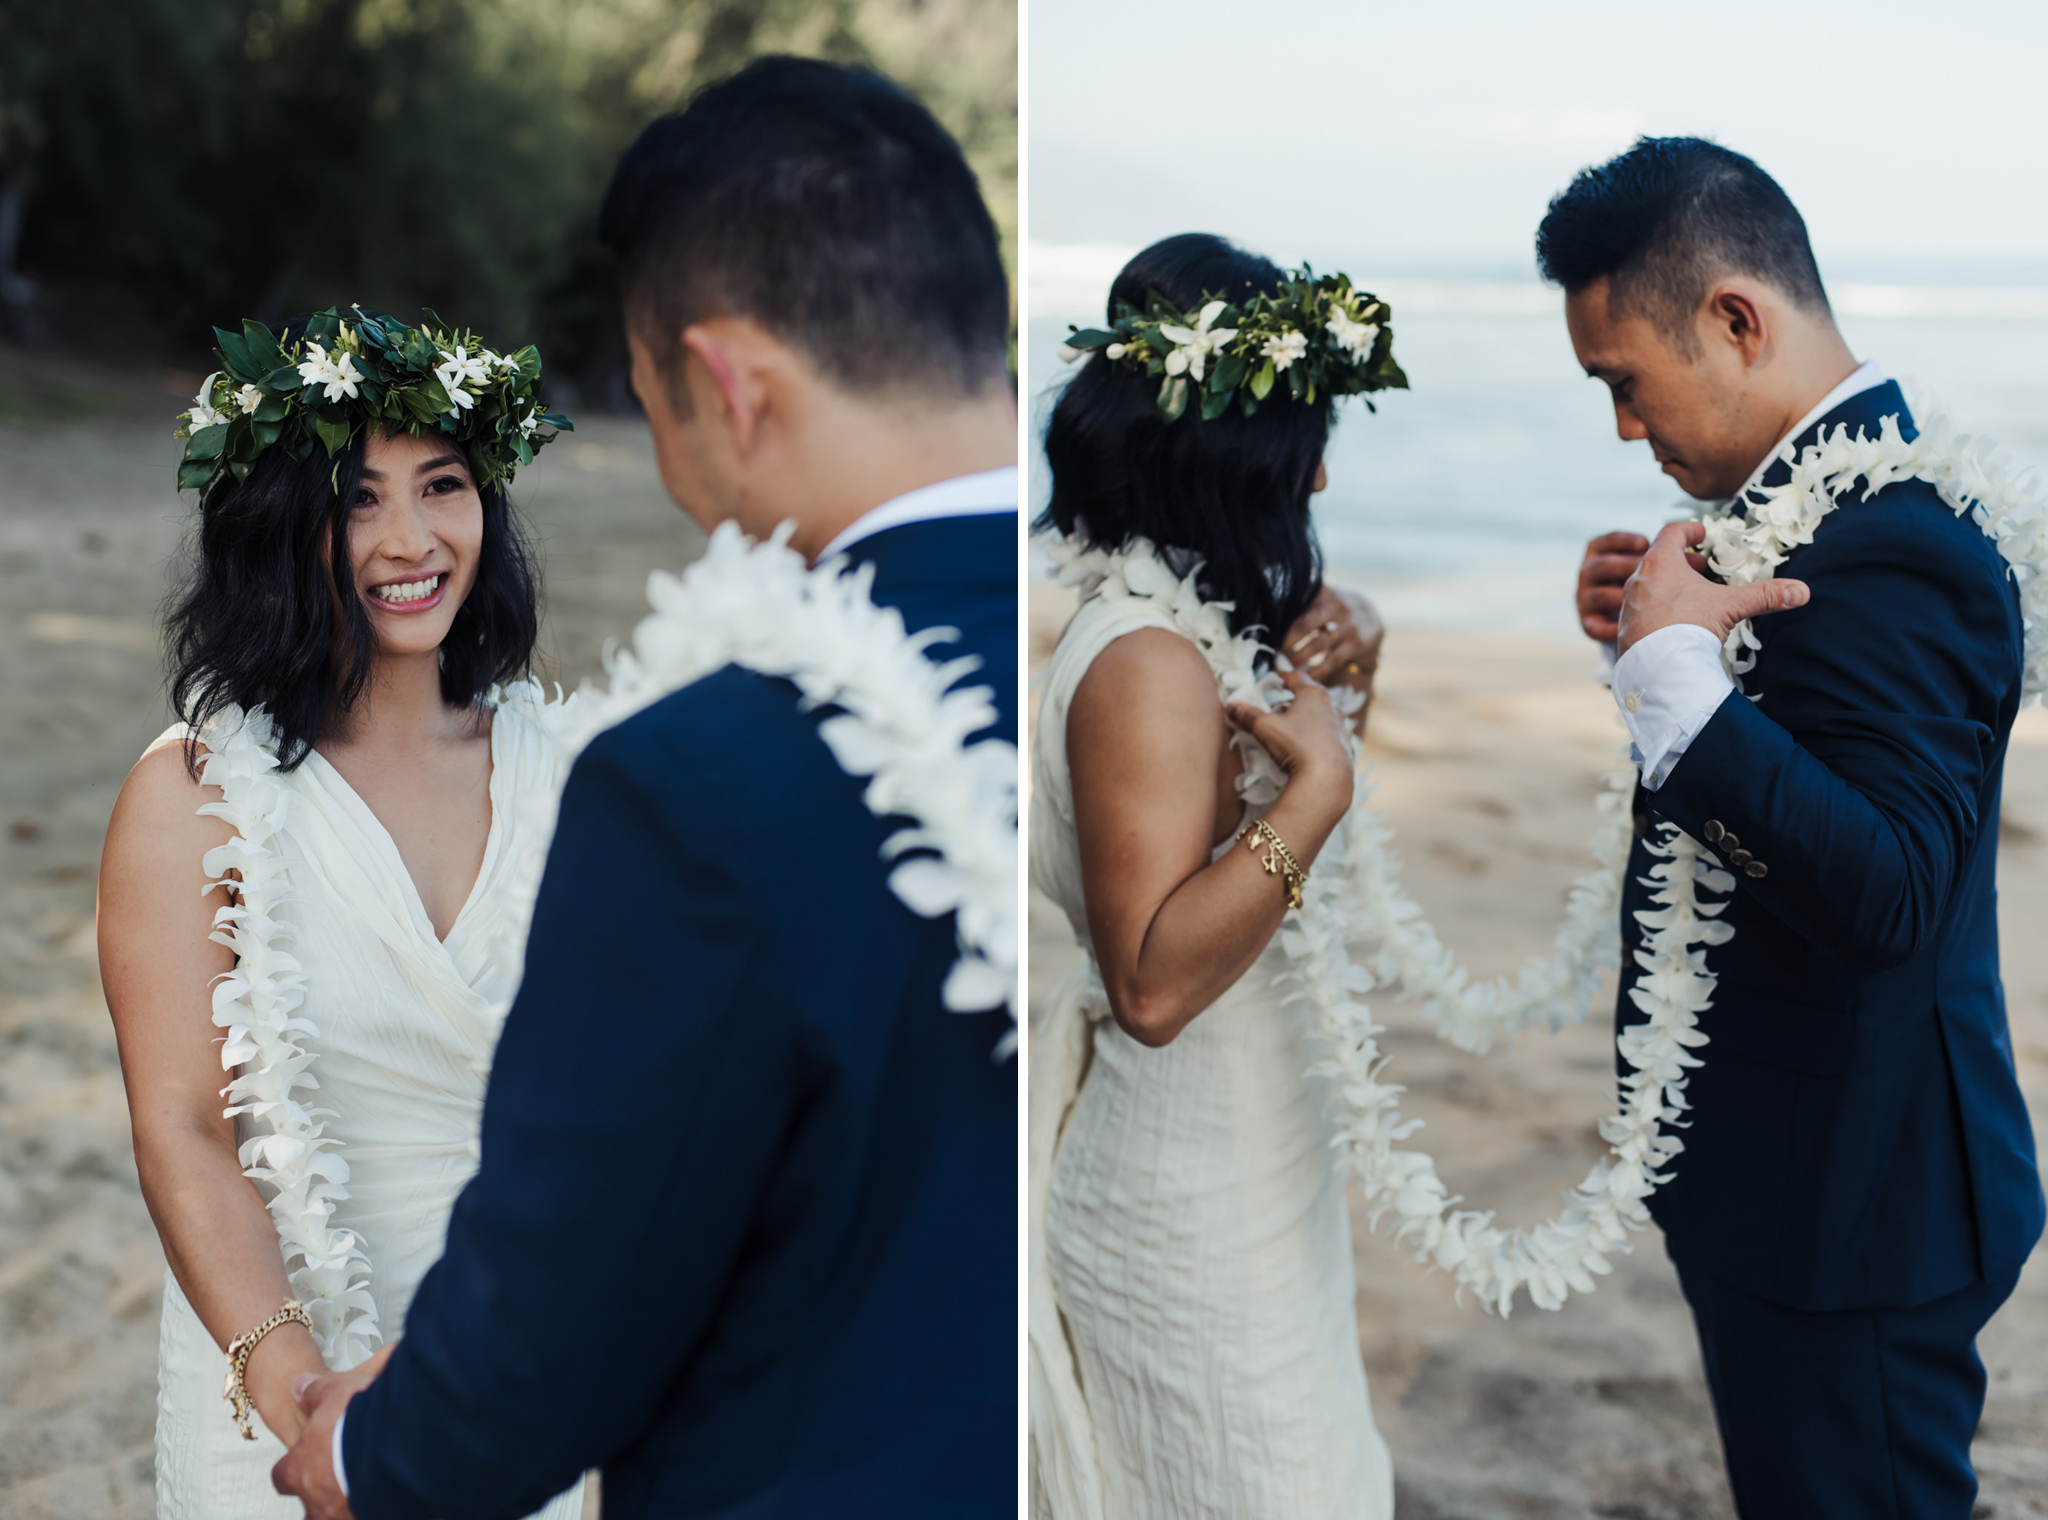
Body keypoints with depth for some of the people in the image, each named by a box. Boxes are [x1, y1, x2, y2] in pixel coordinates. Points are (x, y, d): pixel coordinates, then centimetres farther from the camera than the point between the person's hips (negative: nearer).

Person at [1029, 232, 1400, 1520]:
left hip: (1257, 1167, 9)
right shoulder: (1147, 661, -25)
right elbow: (1153, 980, -31)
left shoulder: (1189, 624, 3)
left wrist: (1318, 693, 3)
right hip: (1197, 1212, -9)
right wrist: (1317, 786, -30)